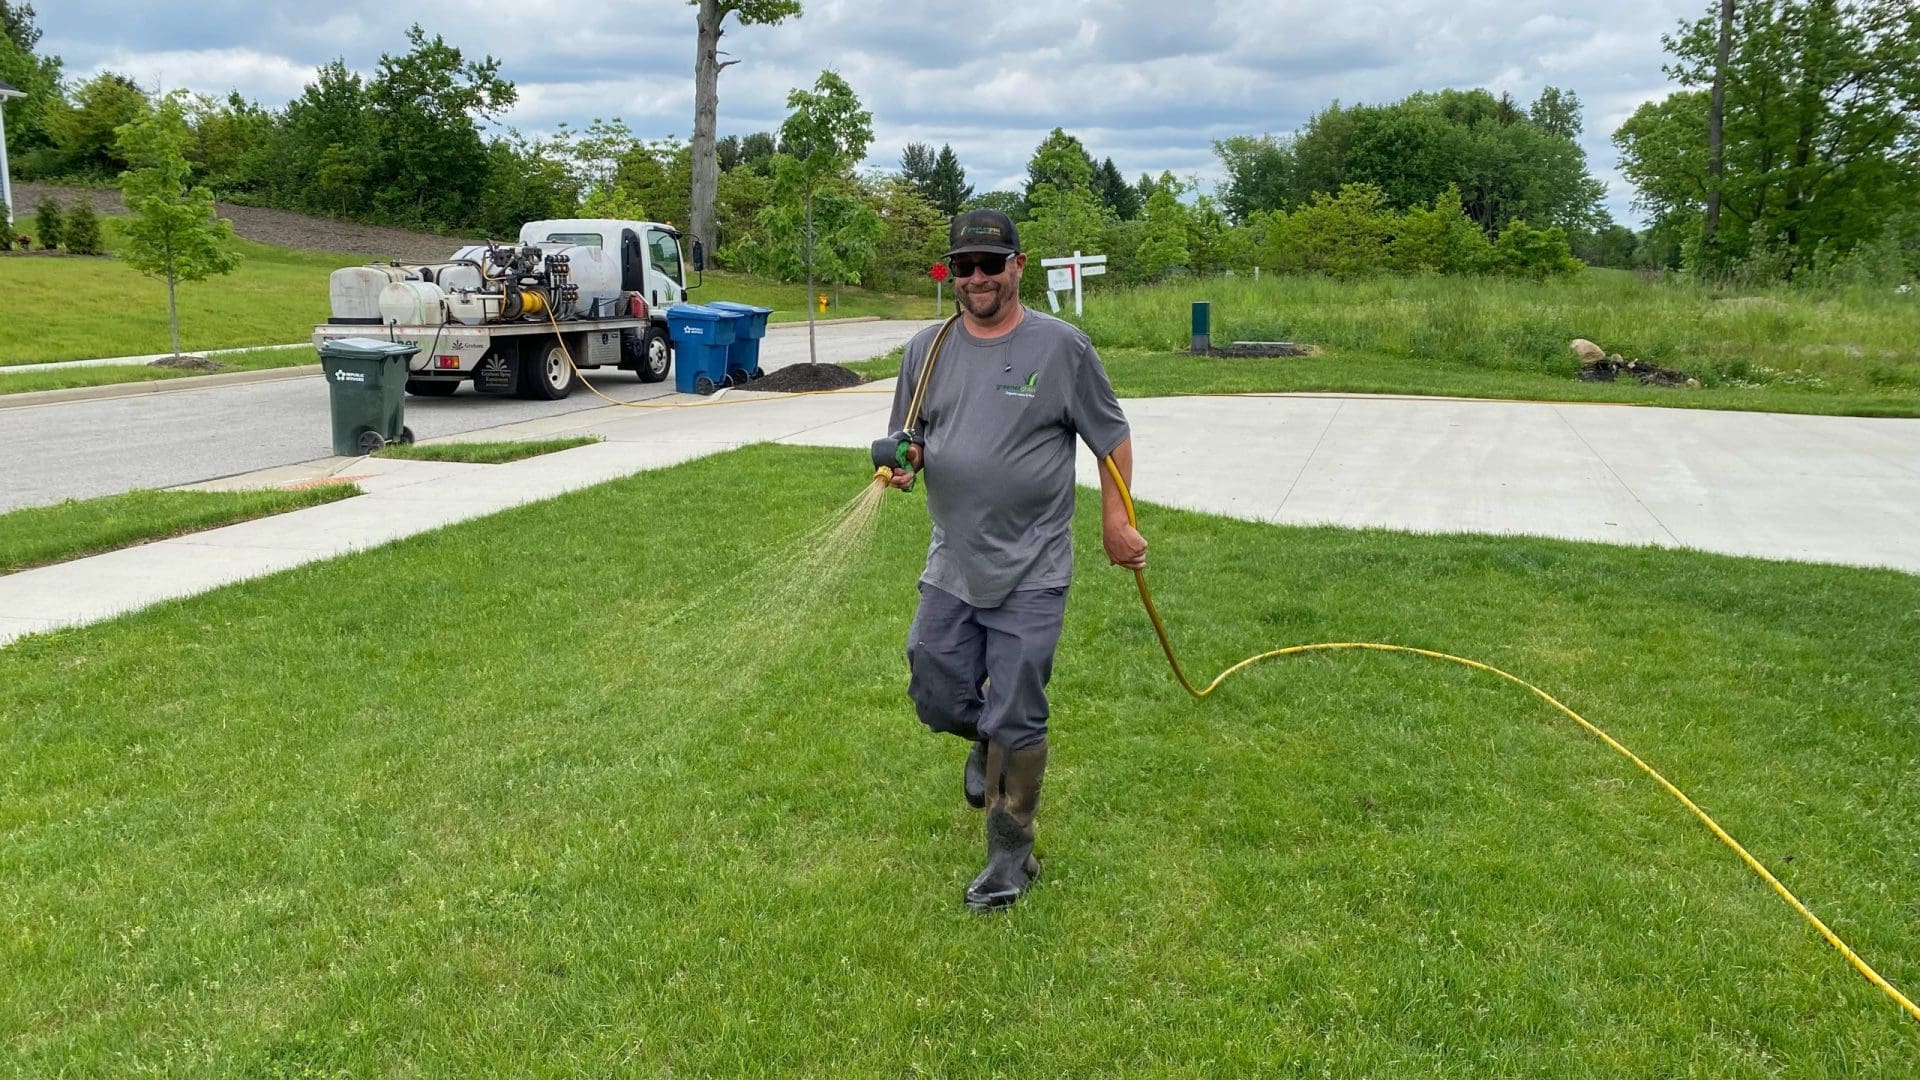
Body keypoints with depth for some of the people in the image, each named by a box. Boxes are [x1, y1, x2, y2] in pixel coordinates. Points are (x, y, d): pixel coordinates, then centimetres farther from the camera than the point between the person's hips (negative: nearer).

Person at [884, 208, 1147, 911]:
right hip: (951, 567, 4)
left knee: (1016, 722, 0)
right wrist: (906, 460, -9)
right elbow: (909, 437, 14)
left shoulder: (1062, 346, -5)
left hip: (1031, 574, -4)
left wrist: (1115, 521, -3)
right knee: (936, 700, 12)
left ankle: (1012, 854, 16)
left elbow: (1112, 437, 2)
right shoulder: (927, 349, 6)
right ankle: (987, 739, 46)